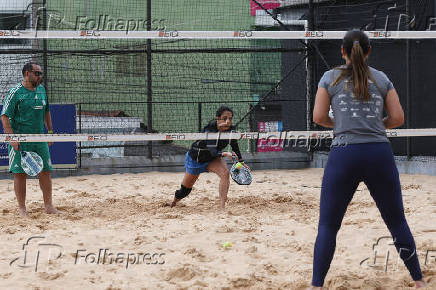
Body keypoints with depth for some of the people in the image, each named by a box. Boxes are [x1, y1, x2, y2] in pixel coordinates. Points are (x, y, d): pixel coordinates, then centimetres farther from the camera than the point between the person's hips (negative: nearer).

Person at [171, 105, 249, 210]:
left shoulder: (231, 130, -18)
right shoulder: (210, 129, -35)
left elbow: (234, 145, 4)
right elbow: (212, 151, -45)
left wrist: (241, 161, 11)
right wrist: (223, 154, -62)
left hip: (212, 158, 4)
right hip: (195, 158, -4)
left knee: (225, 173, -28)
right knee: (185, 189, 12)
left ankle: (223, 206, -28)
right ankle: (174, 202, 46)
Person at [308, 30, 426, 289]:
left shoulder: (330, 78, 6)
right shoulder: (382, 79, 10)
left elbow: (319, 117, 3)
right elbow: (398, 118, 7)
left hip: (344, 153, -2)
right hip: (380, 152, 2)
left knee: (328, 225, 5)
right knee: (397, 221, 12)